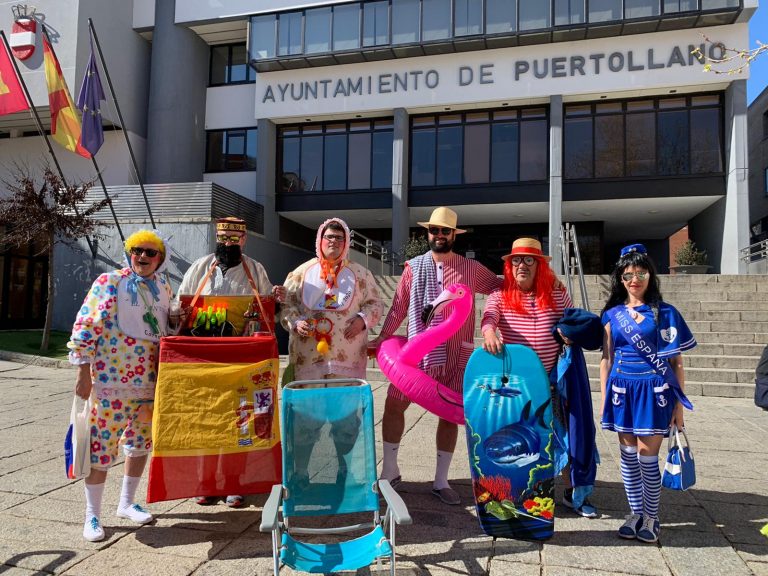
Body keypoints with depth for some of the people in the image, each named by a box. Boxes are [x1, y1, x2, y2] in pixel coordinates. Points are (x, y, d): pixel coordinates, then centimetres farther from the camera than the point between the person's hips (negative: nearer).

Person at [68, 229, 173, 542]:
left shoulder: (164, 288, 9)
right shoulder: (109, 282, -8)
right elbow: (86, 327, -11)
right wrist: (83, 372, -14)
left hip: (150, 383, 6)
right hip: (111, 380, -6)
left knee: (142, 443, 15)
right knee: (102, 446, 1)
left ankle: (127, 503, 33)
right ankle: (92, 516, 16)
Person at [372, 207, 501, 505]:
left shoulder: (471, 269, 3)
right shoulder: (413, 266, 5)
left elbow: (501, 287, 11)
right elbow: (399, 305, 6)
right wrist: (383, 335, -2)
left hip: (456, 353, 0)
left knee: (450, 414, 7)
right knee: (393, 404, -1)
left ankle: (441, 481, 22)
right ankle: (390, 470, 20)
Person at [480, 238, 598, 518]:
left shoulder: (556, 293, 4)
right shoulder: (500, 296, -1)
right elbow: (488, 316, -20)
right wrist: (489, 332, -42)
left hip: (551, 376, 1)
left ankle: (571, 492, 24)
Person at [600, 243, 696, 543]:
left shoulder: (665, 313, 1)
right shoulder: (612, 314, 7)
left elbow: (676, 362, 1)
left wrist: (679, 404, -1)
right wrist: (604, 400, 8)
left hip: (654, 390, -3)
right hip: (622, 389, 3)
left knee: (647, 457, 0)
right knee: (628, 455, 8)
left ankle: (651, 517, 18)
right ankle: (635, 512, 24)